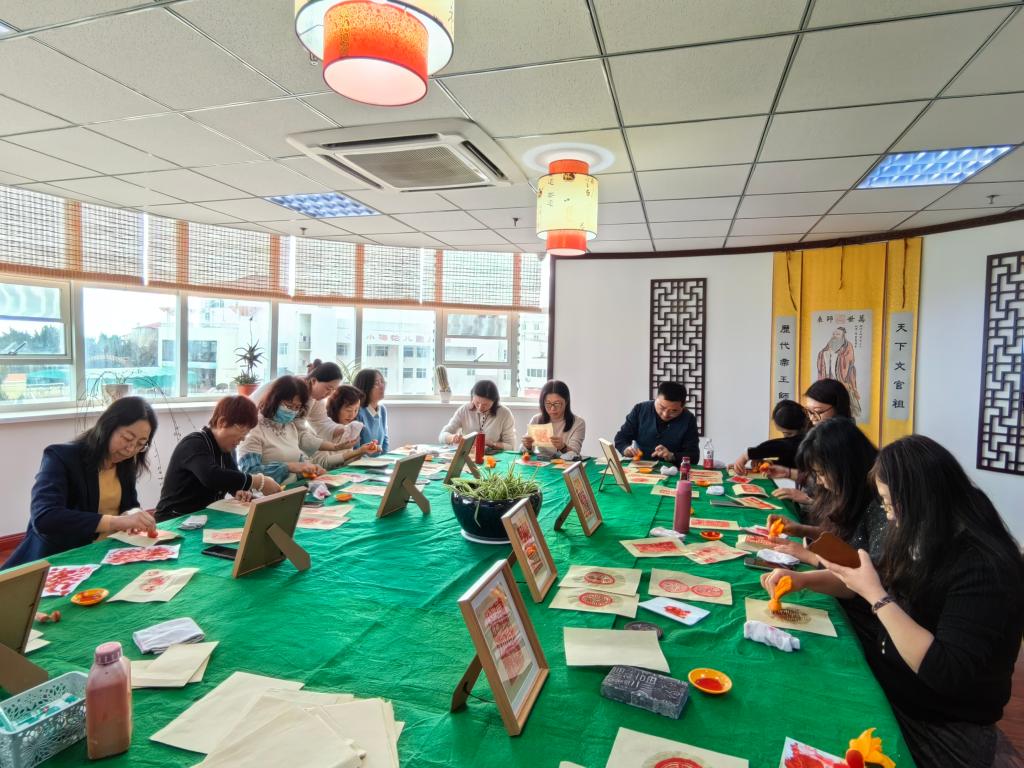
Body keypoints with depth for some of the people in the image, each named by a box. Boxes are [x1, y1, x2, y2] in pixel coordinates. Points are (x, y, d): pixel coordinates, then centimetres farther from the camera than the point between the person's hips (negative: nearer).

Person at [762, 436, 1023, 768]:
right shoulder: (921, 539, -1)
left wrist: (875, 595, -28)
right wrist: (803, 579, -2)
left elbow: (950, 675, -31)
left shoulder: (985, 568, -26)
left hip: (940, 730, -7)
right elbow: (883, 578, 14)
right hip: (886, 683, 7)